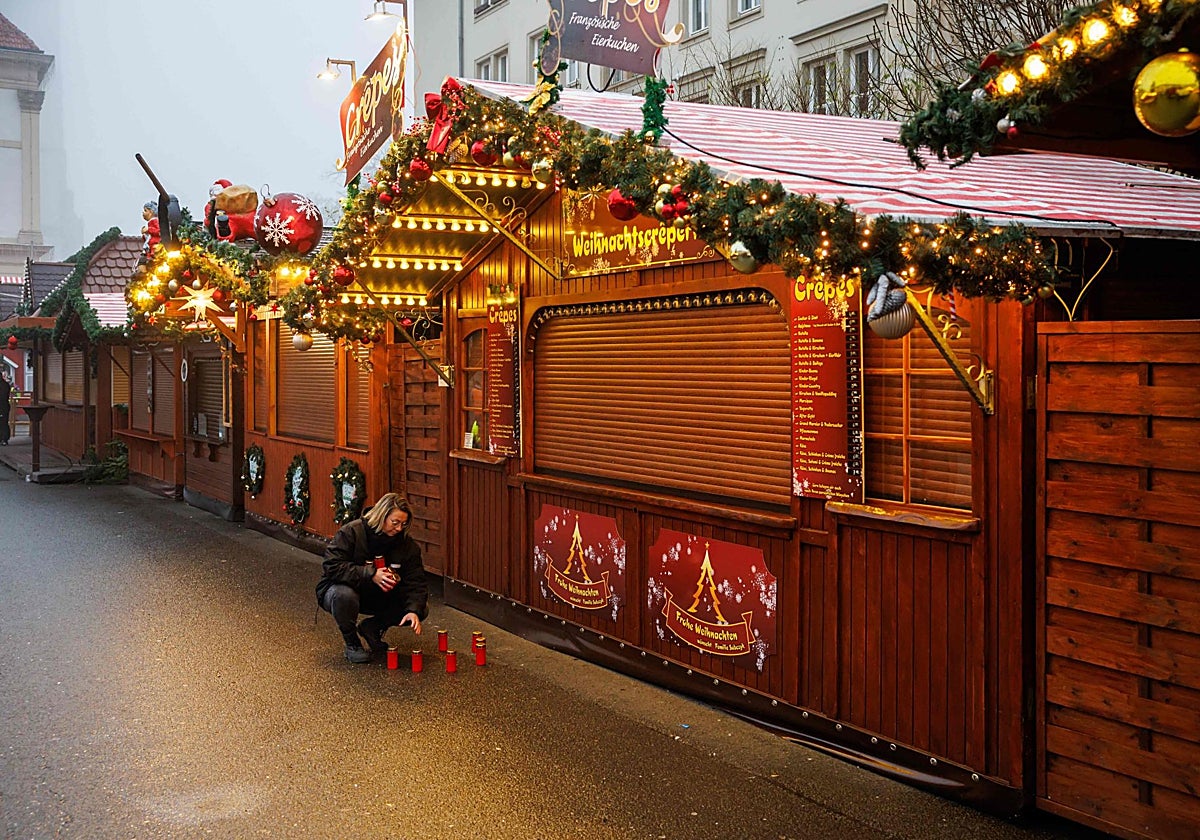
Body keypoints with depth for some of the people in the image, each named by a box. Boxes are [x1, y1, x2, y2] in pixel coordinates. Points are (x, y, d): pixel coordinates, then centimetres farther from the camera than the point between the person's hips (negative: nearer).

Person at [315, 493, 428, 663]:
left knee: (422, 609, -13)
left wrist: (414, 610, -32)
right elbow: (331, 567, -30)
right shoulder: (351, 532, -22)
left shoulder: (407, 545, -9)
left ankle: (372, 627, 10)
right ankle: (351, 642, -10)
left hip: (381, 597, 4)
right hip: (341, 589, -4)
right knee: (344, 595, -41)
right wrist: (370, 574, -38)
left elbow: (416, 582, -12)